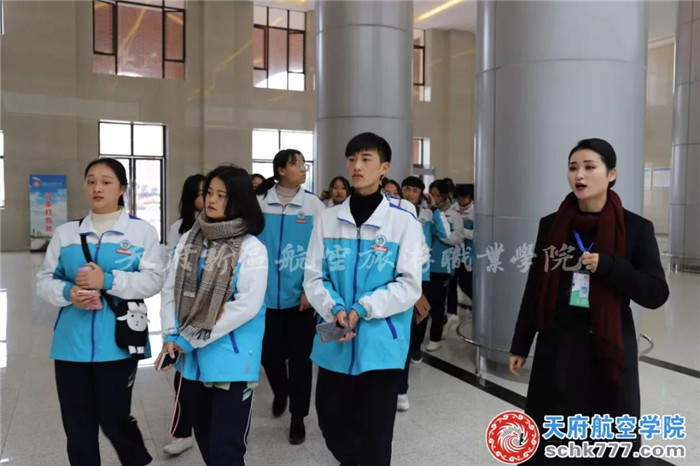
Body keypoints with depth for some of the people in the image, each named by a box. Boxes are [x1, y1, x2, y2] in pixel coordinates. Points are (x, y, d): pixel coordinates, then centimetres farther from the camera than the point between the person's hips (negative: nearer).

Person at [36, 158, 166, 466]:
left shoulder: (142, 230, -1)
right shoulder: (65, 232, 10)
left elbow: (154, 279, -10)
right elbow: (44, 280, 9)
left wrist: (108, 281, -20)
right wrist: (67, 293, -11)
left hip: (117, 343, -3)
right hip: (71, 343, 4)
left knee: (113, 419, 6)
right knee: (77, 424, 11)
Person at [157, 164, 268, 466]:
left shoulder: (251, 248, -11)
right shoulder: (188, 240, 7)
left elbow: (247, 305, -18)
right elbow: (170, 290, 7)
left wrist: (190, 339, -15)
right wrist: (171, 336, -9)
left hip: (231, 359, -5)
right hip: (191, 358, 6)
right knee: (204, 441, 20)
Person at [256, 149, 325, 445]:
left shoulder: (313, 204, 0)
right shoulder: (259, 203, 1)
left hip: (301, 295, -1)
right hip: (267, 294, 1)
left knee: (300, 356, 5)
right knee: (270, 353, 9)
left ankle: (298, 417, 23)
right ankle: (280, 393, 42)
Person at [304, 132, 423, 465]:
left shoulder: (404, 221, -5)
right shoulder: (327, 219, 5)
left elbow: (409, 285, -8)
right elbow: (313, 276, 3)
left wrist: (363, 309, -19)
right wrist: (334, 310, -16)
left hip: (382, 343, -3)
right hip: (334, 342, 3)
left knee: (375, 433, 7)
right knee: (331, 421, 16)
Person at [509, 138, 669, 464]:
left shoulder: (636, 228, -4)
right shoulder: (551, 225, 2)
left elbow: (656, 294, -6)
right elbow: (534, 289, 6)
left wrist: (609, 266, -21)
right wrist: (520, 345, 8)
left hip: (609, 348, -1)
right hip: (556, 347, 2)